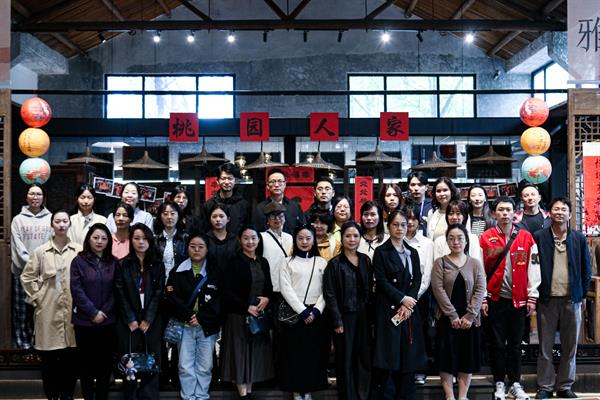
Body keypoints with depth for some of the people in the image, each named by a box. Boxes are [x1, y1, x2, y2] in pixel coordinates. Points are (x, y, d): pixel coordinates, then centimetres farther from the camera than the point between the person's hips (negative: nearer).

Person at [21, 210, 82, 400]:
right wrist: (36, 297, 1)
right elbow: (27, 277, 7)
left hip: (72, 311, 0)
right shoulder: (41, 251, 1)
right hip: (48, 311, 0)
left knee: (71, 358, 6)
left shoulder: (79, 250, 0)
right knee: (49, 358, 5)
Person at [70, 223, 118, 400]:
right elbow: (76, 289, -7)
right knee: (86, 361, 6)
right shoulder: (79, 261, -1)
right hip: (84, 321, -2)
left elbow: (116, 291, 5)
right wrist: (93, 312, -12)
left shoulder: (114, 262, 6)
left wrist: (104, 312, -6)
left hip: (108, 321, 2)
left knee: (105, 361, 6)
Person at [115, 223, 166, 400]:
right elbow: (121, 294, -2)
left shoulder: (158, 265, 7)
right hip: (128, 321, -1)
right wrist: (131, 320, -10)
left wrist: (147, 320, -9)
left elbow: (159, 293, 0)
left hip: (151, 322, 1)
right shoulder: (123, 265, 4)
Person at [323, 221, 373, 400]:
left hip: (363, 316, 4)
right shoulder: (334, 264, -6)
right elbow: (330, 295, -8)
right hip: (345, 316, -4)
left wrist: (371, 315, 4)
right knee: (346, 360, 5)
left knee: (365, 358, 9)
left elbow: (370, 289, 11)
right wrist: (337, 321, -13)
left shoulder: (365, 260, 7)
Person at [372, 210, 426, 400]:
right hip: (388, 309, -4)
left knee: (409, 354, 3)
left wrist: (407, 304, -8)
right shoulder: (381, 252, 0)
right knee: (389, 354, -3)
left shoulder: (413, 252, 14)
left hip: (409, 310, 4)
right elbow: (381, 281, -8)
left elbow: (417, 280, 5)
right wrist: (402, 299, -13)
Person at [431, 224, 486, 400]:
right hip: (447, 319, -1)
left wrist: (469, 315, -12)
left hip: (469, 319, 1)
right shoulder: (440, 263, 1)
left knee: (467, 357, 5)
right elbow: (438, 290, -7)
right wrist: (453, 315, -14)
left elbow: (480, 291, -2)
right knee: (447, 357, 1)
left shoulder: (475, 263, 5)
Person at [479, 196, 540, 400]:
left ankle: (516, 384, 20)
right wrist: (481, 299, -4)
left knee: (515, 343, 9)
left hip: (518, 300, 1)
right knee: (497, 343, 6)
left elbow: (533, 269, 4)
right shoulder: (485, 238, 0)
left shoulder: (526, 238, 4)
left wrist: (532, 297, 0)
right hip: (494, 299, -1)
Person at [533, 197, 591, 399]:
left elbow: (586, 269, 9)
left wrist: (583, 294, 7)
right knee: (545, 347, 5)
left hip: (572, 299, 2)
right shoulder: (538, 237, -2)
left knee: (570, 347, 9)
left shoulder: (579, 239, 4)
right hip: (547, 299, -2)